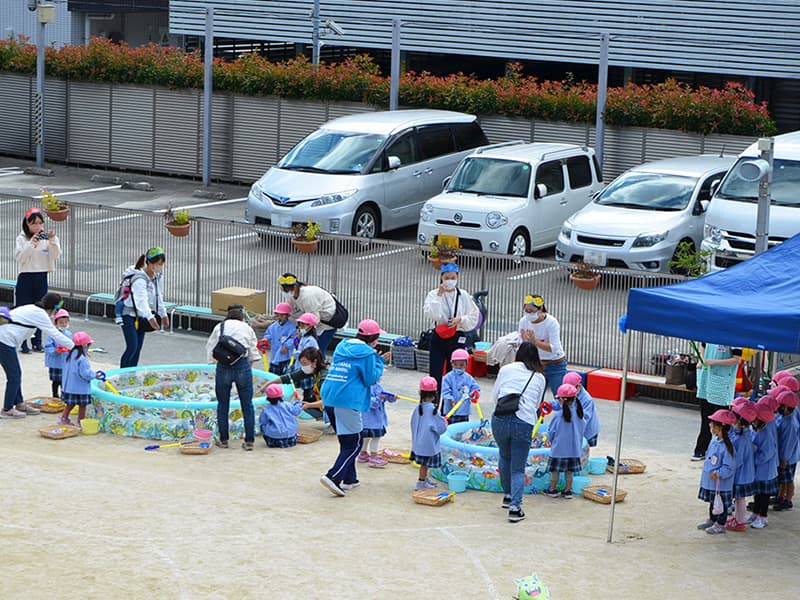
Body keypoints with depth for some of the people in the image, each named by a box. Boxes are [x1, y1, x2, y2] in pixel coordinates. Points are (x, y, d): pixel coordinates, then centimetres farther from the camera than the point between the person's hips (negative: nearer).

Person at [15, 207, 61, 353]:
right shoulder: (22, 238, -3)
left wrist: (53, 241, -23)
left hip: (41, 278, 2)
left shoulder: (47, 237, 1)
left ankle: (37, 342, 16)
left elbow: (56, 256, -8)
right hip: (25, 277, -2)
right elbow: (18, 257, -14)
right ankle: (22, 343, 3)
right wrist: (31, 244, -25)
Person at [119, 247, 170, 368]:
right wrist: (150, 317, -53)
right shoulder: (139, 279, -26)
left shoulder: (157, 276, 0)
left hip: (141, 317, 8)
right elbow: (141, 300, -40)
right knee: (132, 347, -15)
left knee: (138, 348, 6)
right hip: (129, 315, -8)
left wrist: (163, 314, 21)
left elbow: (159, 296, 15)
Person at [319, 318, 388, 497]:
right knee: (353, 444, -2)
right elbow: (371, 379, -5)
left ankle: (349, 479, 23)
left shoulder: (342, 346, 18)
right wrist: (379, 362, 9)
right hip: (348, 402, -8)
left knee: (347, 442, 20)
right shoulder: (367, 353, -7)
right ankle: (333, 477, -17)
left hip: (329, 399, 8)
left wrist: (377, 360, 25)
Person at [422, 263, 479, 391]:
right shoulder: (434, 294, -2)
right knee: (435, 373, -3)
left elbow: (473, 318, 4)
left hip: (457, 338, 1)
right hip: (439, 337, -1)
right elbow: (430, 314, -17)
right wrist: (439, 296, -20)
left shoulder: (464, 295, 2)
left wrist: (460, 319, -13)